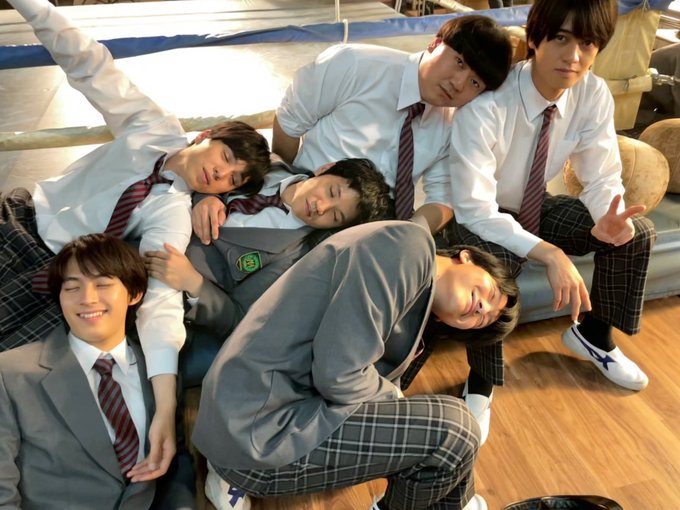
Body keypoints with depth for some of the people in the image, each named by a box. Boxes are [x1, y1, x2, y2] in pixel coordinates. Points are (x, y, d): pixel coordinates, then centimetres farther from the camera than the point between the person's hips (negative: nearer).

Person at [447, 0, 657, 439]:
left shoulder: (595, 95, -15)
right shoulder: (487, 104, -32)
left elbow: (602, 178, -8)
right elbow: (475, 210, -34)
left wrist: (609, 218, -32)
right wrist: (550, 254, -41)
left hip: (534, 207, 6)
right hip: (477, 217, -5)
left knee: (637, 233, -7)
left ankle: (593, 335, 18)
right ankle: (482, 384, -12)